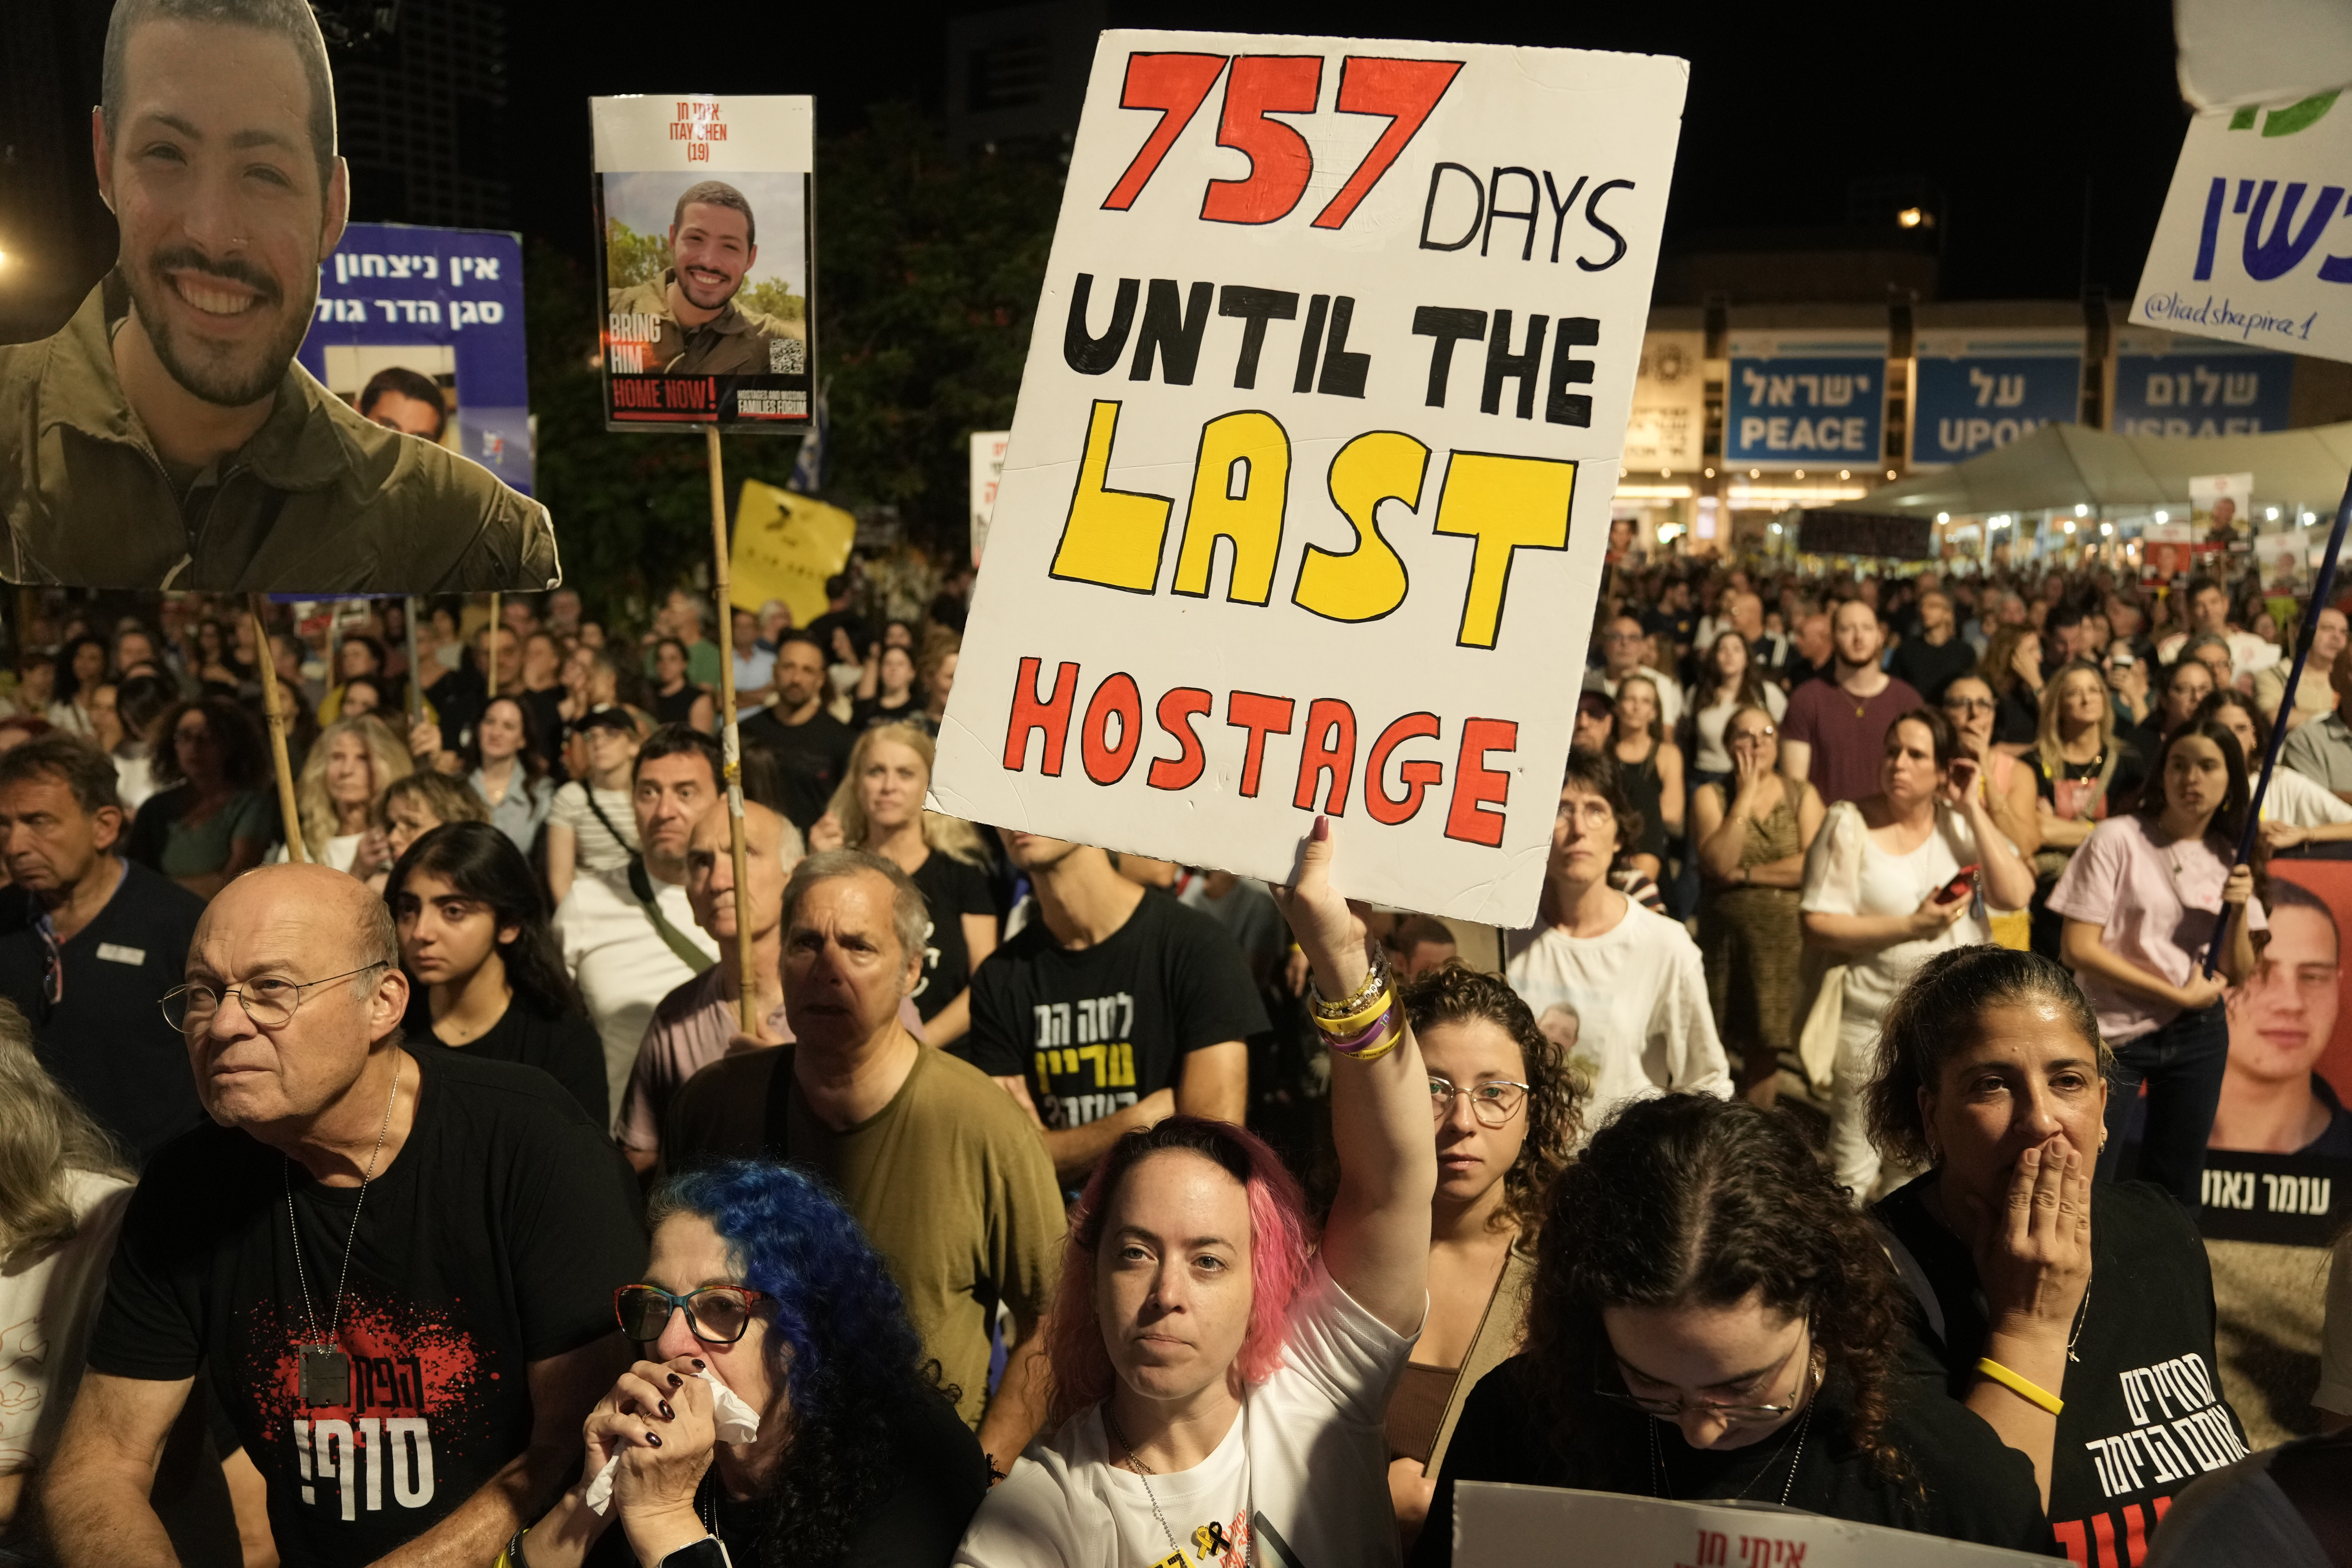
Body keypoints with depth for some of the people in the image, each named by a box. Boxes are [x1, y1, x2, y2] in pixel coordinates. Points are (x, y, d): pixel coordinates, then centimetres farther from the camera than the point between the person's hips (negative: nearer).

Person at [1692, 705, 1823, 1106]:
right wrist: (1746, 795, -11)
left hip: (1787, 935, 1)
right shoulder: (1711, 796, 3)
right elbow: (1718, 863, -15)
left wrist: (1744, 873, -10)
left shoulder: (1802, 795, 6)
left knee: (1764, 1049, 6)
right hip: (1728, 934, -1)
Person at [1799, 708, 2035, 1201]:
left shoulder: (1961, 821, 4)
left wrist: (1973, 808, -9)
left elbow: (2016, 895, -10)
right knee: (1855, 1173, 4)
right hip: (1875, 1022, -3)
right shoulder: (1850, 823, -7)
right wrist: (1912, 926, -18)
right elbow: (1817, 929, -13)